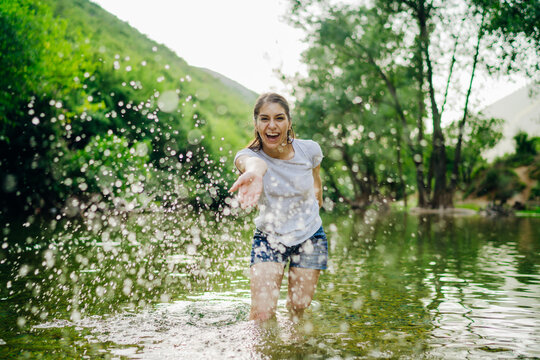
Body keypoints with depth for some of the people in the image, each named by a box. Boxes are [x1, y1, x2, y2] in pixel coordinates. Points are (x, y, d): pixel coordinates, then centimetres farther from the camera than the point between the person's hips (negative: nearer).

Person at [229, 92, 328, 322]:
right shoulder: (247, 155, -21)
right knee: (262, 314, -12)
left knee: (298, 308, 7)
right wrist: (253, 171, -71)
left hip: (309, 237, 2)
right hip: (269, 237, -1)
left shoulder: (309, 150, -13)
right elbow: (251, 161, -49)